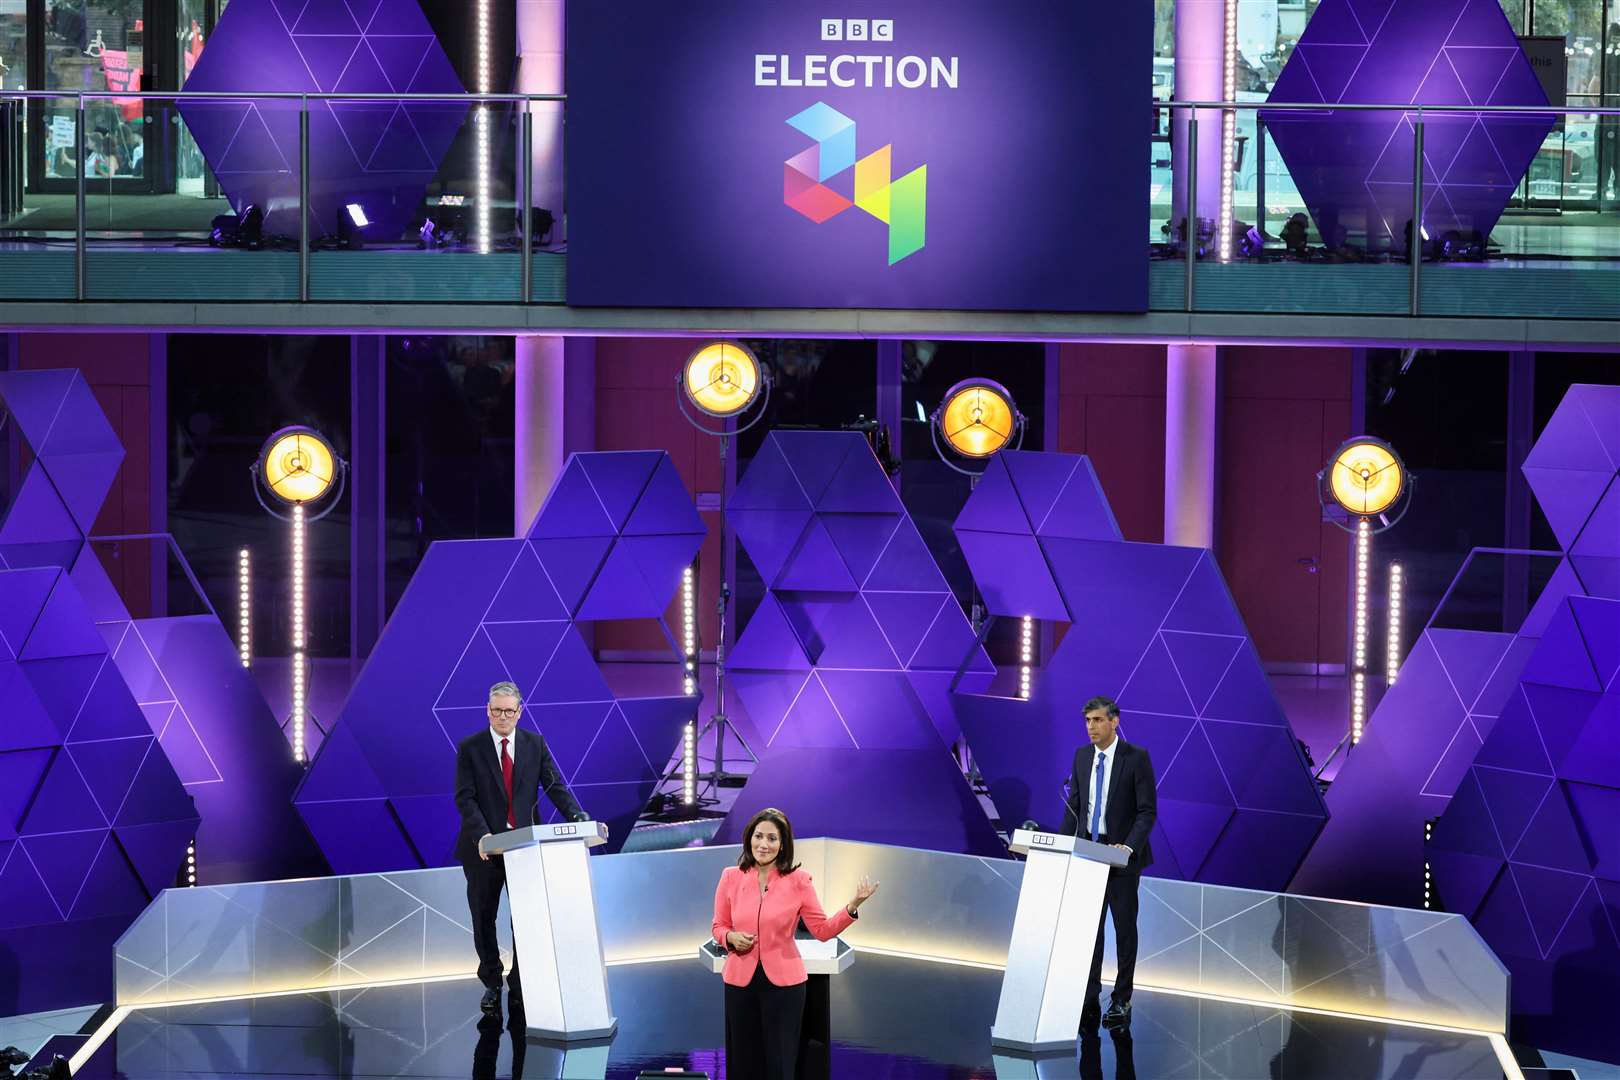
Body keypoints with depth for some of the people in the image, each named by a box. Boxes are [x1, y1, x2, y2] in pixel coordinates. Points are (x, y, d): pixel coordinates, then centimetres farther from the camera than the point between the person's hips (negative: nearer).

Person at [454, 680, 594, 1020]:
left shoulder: (535, 743, 3)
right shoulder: (470, 748, -4)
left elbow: (554, 785, -2)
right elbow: (465, 798, -9)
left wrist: (579, 819, -18)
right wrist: (482, 836, -23)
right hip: (484, 848, -1)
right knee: (483, 918, 9)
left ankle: (520, 987, 11)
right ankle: (491, 984, 26)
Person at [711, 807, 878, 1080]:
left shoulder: (798, 879, -4)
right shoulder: (731, 877, 0)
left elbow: (823, 930, -2)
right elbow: (719, 927, 11)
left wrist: (852, 907, -16)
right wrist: (731, 938, -11)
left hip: (784, 982, -2)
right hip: (740, 981, 2)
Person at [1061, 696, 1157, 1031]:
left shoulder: (1136, 758, -9)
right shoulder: (1082, 756, 6)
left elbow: (1148, 811, -12)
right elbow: (1073, 806, 11)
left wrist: (1129, 847, -25)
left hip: (1122, 854, -4)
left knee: (1124, 926, 4)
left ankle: (1121, 1001, 10)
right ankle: (1089, 1000, 5)